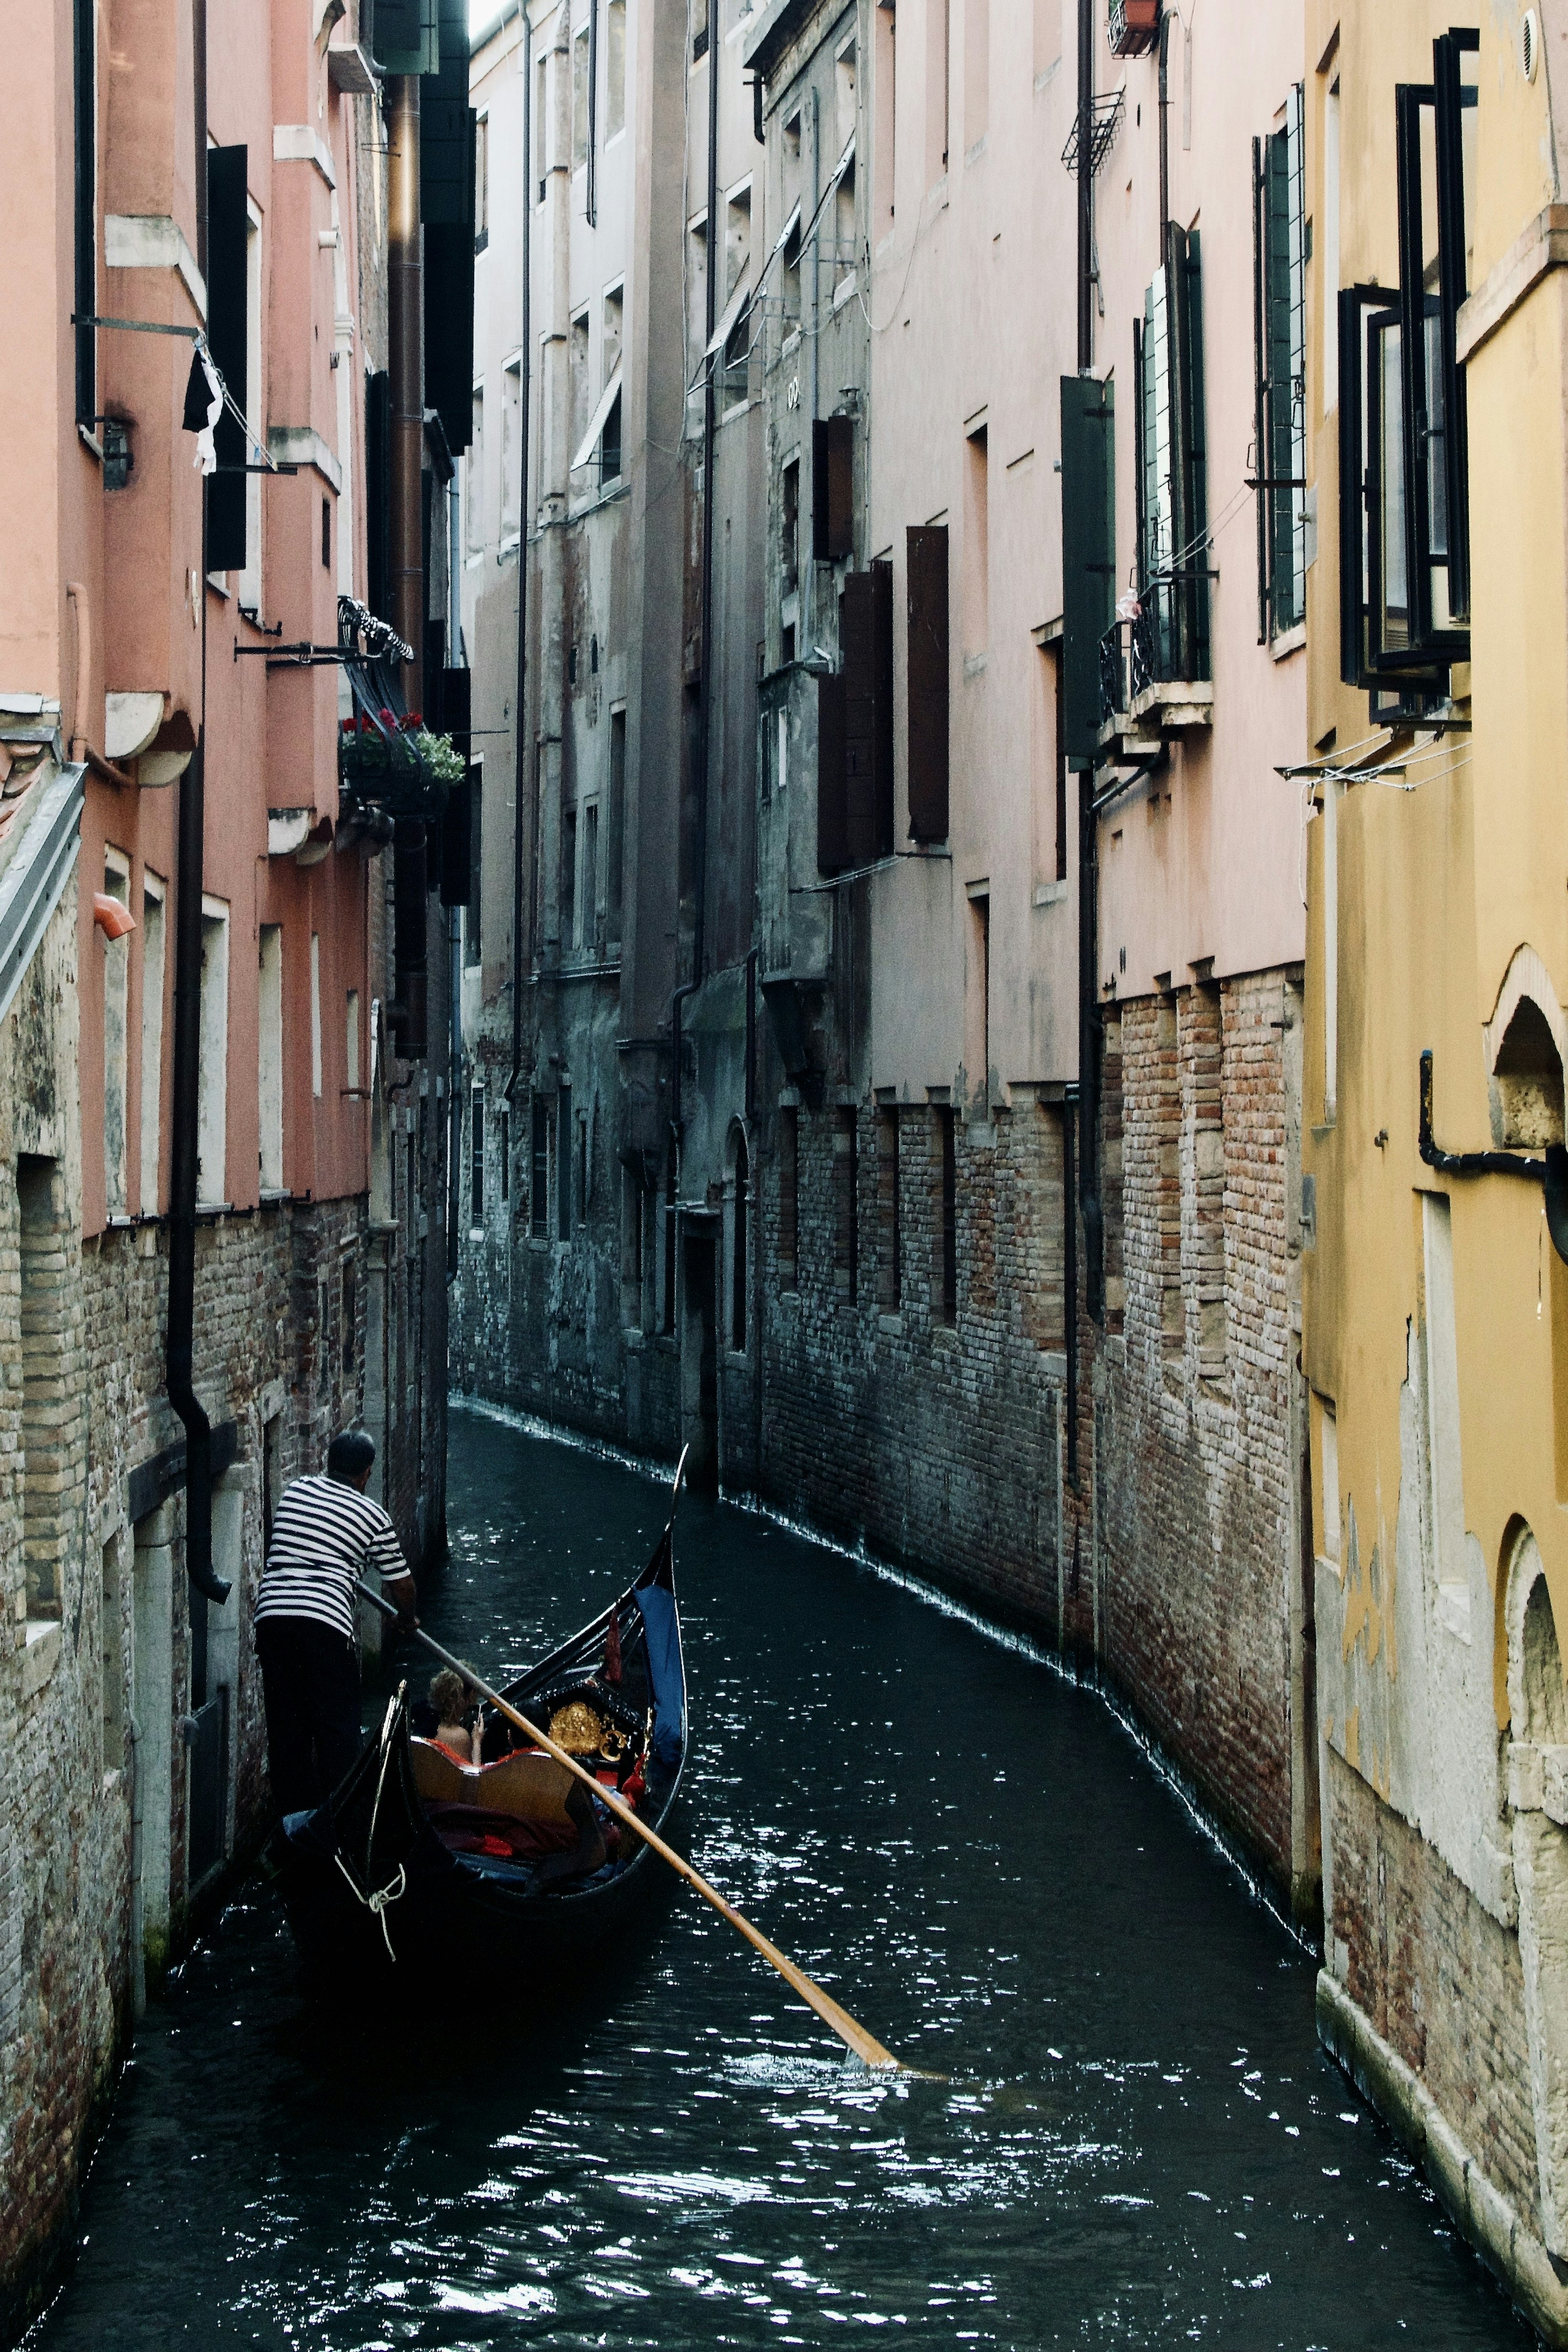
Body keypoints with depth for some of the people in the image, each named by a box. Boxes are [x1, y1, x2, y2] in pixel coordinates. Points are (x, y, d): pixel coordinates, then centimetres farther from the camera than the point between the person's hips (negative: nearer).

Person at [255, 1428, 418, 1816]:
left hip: (271, 1613, 4)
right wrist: (408, 1618, 32)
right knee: (337, 1727, 4)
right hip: (325, 1623, -4)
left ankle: (294, 1812, 15)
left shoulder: (295, 1491, 17)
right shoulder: (372, 1517, 6)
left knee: (285, 1725, 12)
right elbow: (401, 1584, 12)